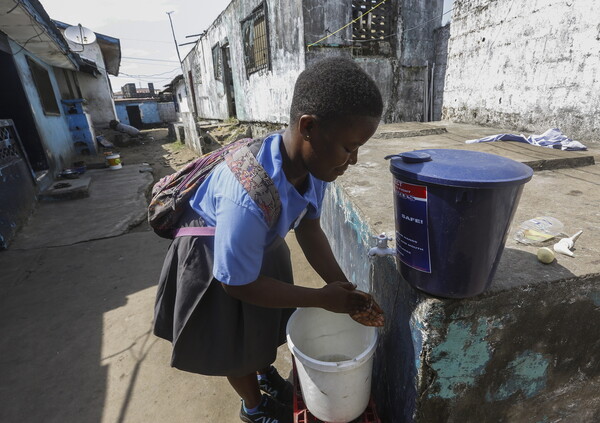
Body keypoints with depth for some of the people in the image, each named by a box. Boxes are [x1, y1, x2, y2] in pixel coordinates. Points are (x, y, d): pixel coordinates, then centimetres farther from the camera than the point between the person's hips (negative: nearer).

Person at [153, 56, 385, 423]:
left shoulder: (315, 163, -22)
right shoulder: (248, 198, -45)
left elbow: (309, 229, -8)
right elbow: (238, 284, -30)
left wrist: (345, 290, -12)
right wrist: (322, 298, -23)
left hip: (263, 243, 6)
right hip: (214, 258, -6)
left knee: (267, 323, 27)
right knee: (236, 342, 17)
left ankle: (266, 375, 59)